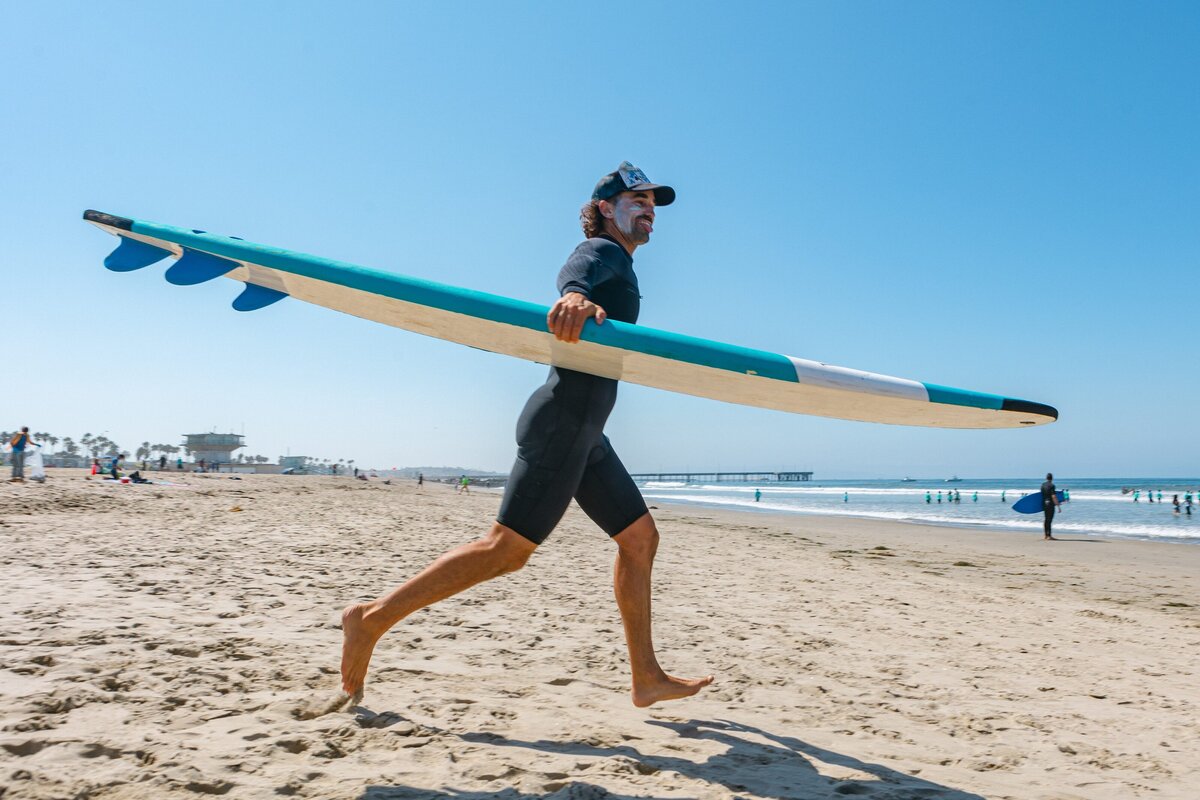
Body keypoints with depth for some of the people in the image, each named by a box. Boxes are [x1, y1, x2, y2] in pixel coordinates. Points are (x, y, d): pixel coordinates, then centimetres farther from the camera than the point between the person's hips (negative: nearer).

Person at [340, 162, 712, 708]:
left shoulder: (621, 268, 25)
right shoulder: (601, 250, -3)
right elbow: (573, 274, -29)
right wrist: (575, 298, -50)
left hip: (584, 431, 10)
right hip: (564, 418, -10)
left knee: (640, 536, 8)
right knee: (507, 548, -13)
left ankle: (646, 678, 13)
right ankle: (373, 618, -6)